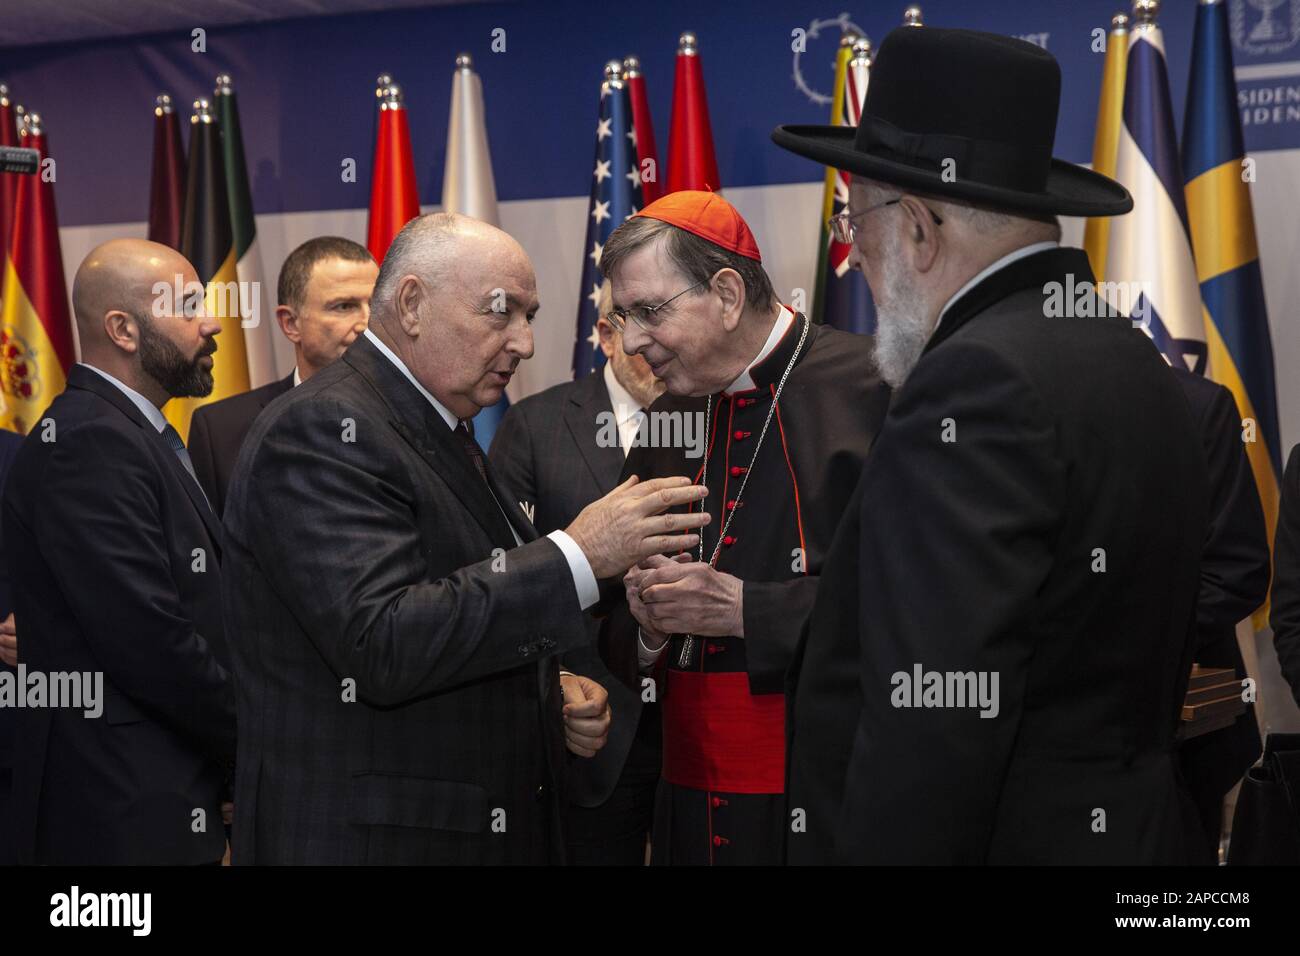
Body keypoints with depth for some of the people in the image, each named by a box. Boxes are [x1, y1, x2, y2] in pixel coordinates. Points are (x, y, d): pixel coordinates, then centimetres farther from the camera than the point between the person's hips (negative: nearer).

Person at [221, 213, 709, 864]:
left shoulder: (443, 435, 14)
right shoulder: (320, 428, -16)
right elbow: (381, 644, -27)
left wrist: (551, 694, 5)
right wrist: (577, 557, -26)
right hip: (366, 839, -9)